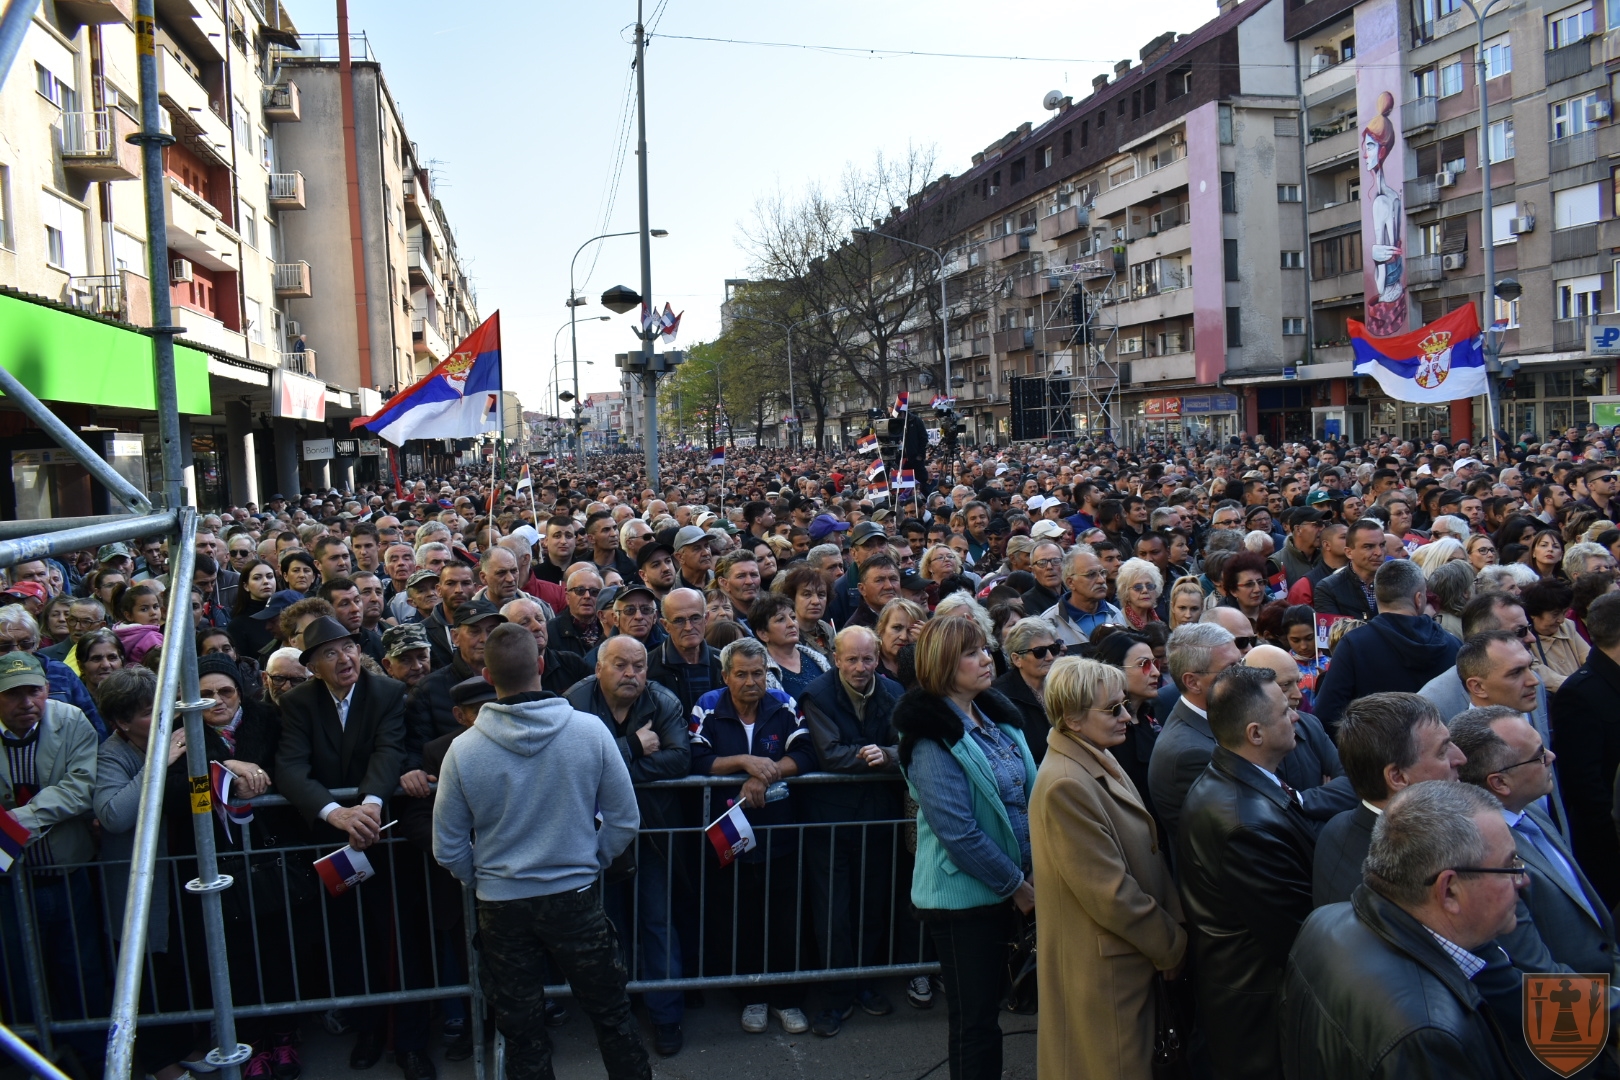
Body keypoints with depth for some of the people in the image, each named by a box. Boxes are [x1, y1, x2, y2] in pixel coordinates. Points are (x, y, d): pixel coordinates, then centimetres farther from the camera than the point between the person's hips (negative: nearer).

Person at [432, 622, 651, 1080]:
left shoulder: (462, 750, -13)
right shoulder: (590, 730, -14)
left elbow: (448, 849, -4)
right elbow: (624, 821, -7)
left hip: (502, 906, 0)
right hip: (577, 899, 0)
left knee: (522, 1031, 17)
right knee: (612, 1014, 18)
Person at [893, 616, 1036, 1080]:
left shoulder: (996, 716, 6)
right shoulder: (932, 736, -18)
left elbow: (1026, 796, 12)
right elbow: (957, 830, -21)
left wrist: (1032, 870, 1)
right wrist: (1016, 884, -14)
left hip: (1003, 888, 7)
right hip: (963, 895, -7)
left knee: (988, 1008, 19)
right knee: (974, 1020, 5)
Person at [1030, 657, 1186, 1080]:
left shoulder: (1102, 763, 6)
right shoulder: (1065, 785, -25)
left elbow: (1149, 851, 9)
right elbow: (1110, 893, -23)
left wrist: (1174, 925, -1)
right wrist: (1172, 946, -11)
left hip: (1132, 960, 9)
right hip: (1100, 970, -9)